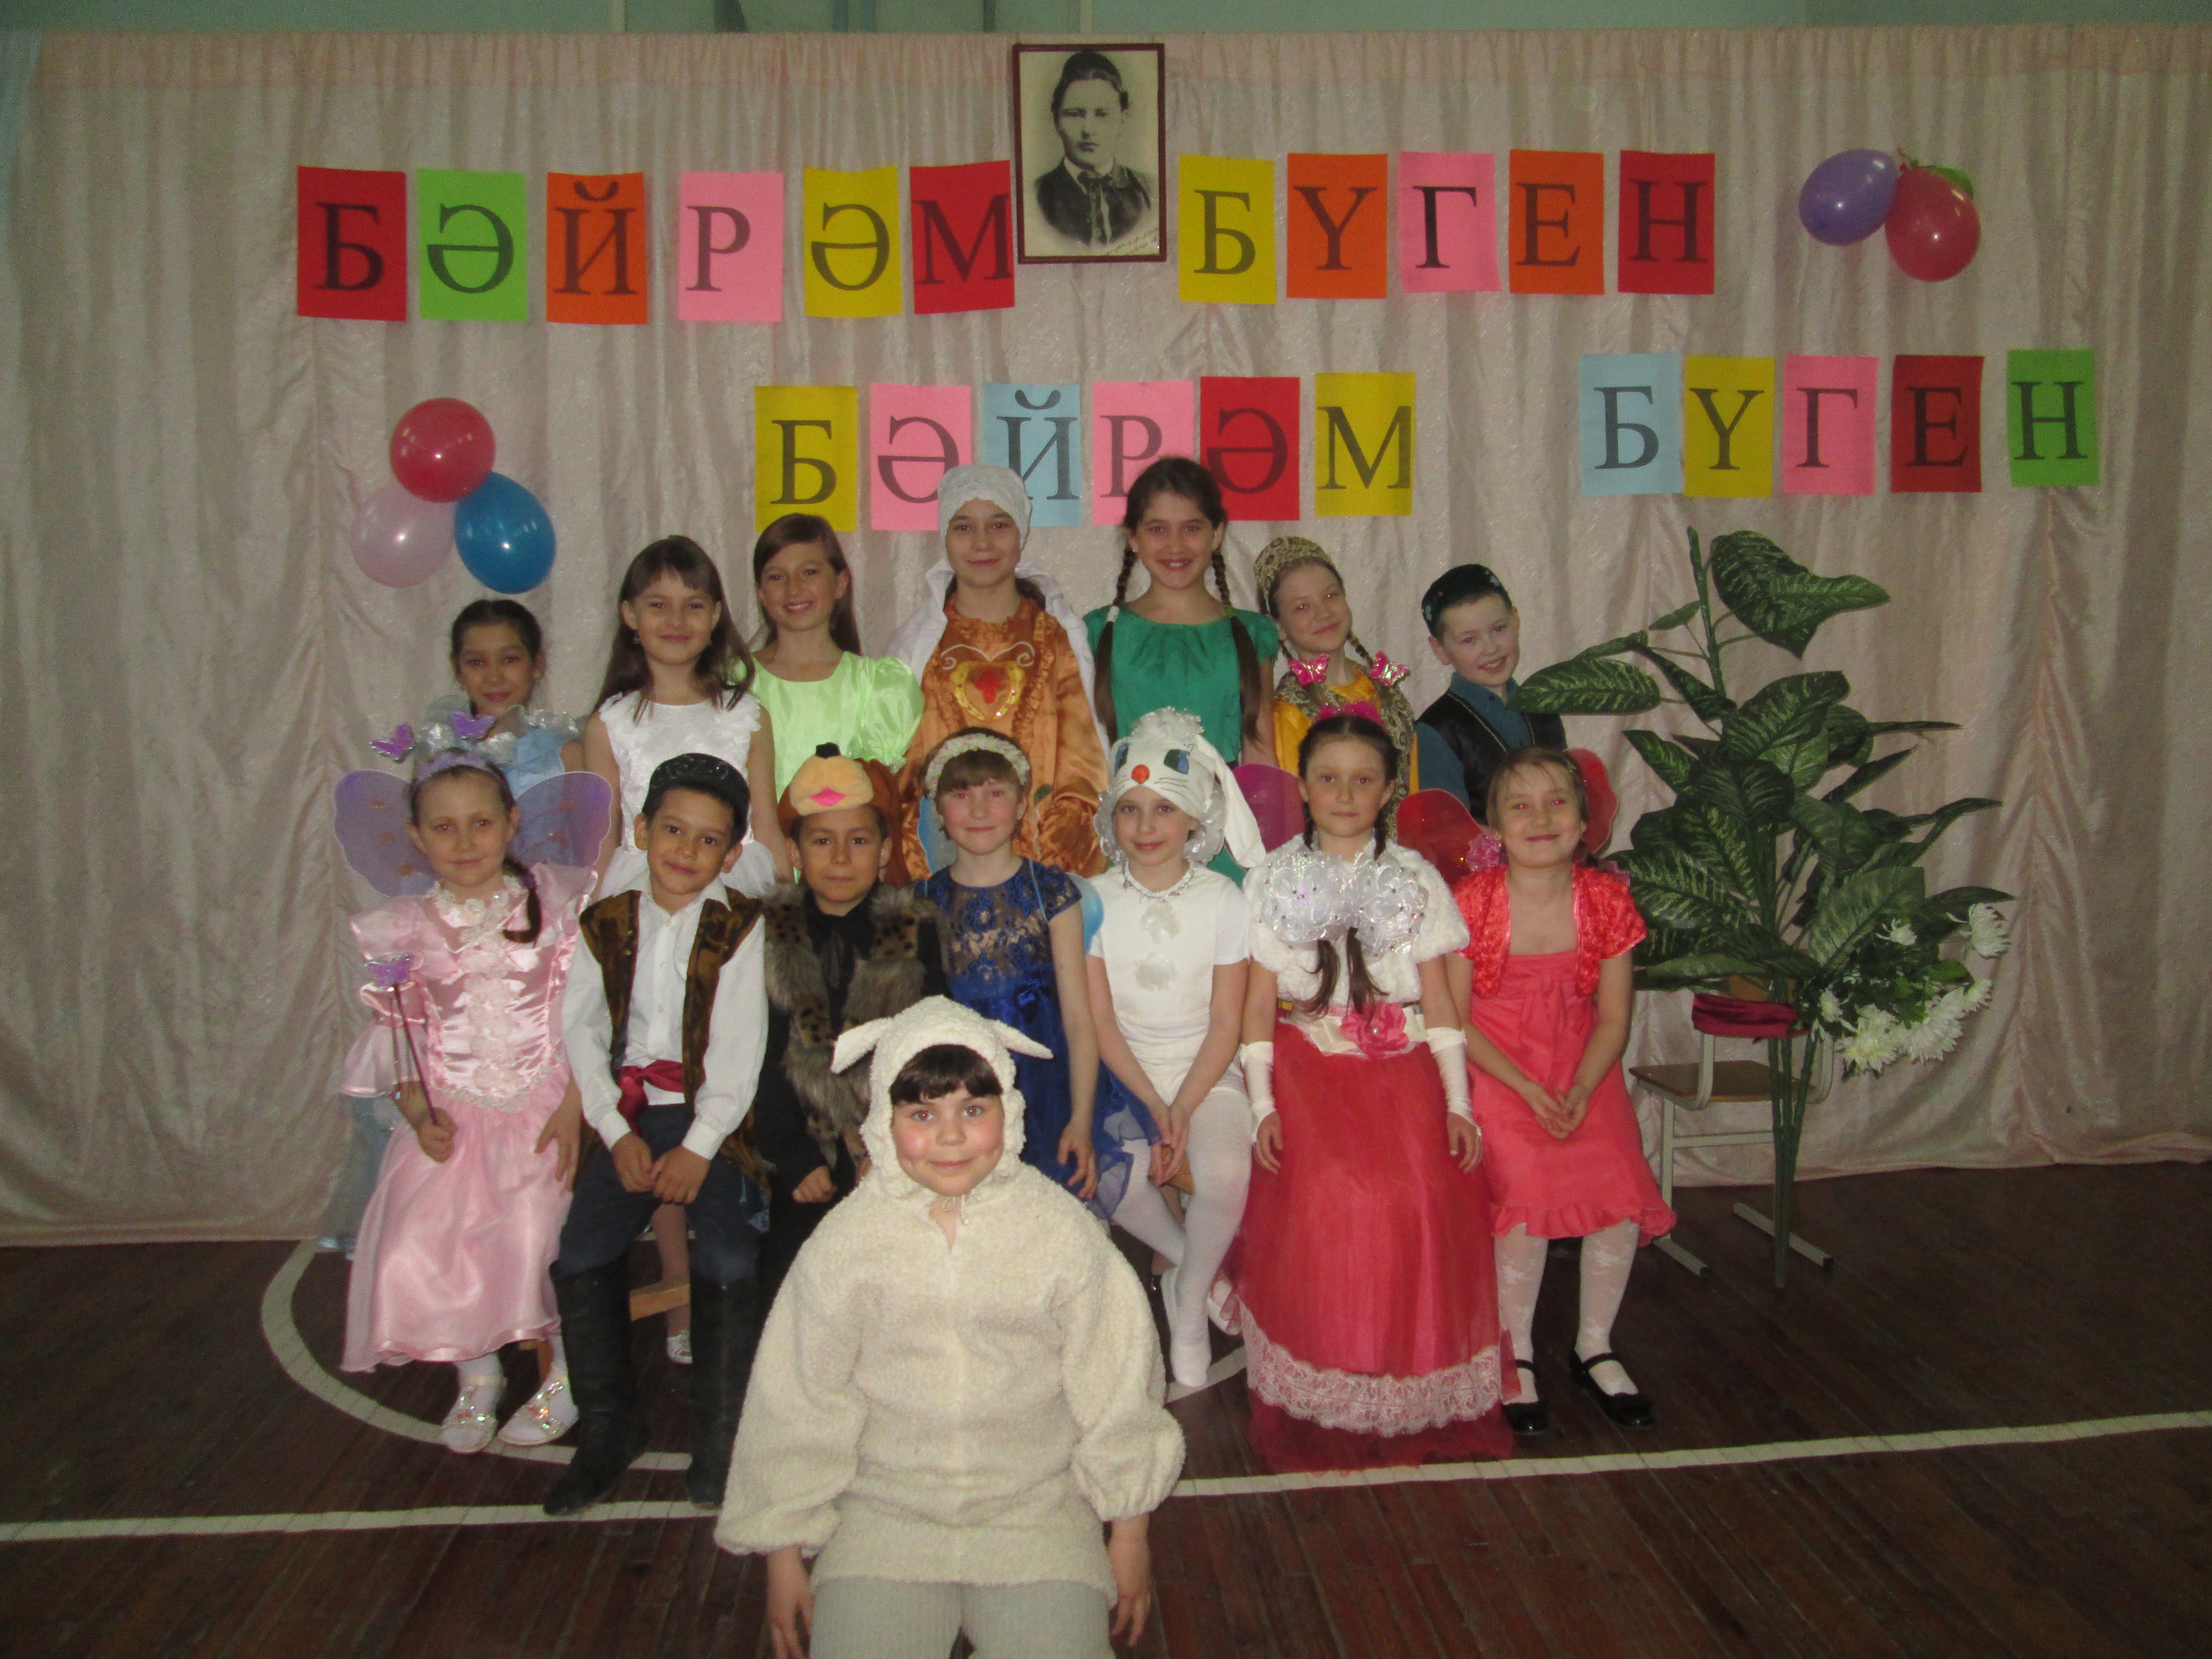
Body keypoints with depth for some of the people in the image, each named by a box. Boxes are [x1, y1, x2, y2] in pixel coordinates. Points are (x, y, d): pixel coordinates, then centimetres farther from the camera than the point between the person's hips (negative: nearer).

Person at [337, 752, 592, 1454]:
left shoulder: (554, 901, 1)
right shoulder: (404, 929, 6)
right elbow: (400, 1042, 9)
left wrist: (575, 1108, -12)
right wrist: (421, 1115, -7)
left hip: (545, 1109, -2)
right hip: (455, 1118, 2)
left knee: (536, 1236, -20)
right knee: (416, 1254, -14)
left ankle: (566, 1375, 8)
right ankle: (477, 1377, 13)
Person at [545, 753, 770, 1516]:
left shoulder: (739, 927, -2)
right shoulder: (605, 924, 7)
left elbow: (740, 1049, -7)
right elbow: (580, 1032, 4)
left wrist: (700, 1145, -14)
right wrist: (617, 1133, -6)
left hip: (712, 1117, -3)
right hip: (631, 1112, 3)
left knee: (724, 1262, -19)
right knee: (580, 1257, -10)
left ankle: (721, 1439, 0)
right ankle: (608, 1427, 11)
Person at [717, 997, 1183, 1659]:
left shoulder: (1060, 1229, -6)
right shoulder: (845, 1242, -6)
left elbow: (1114, 1383, 3)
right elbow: (797, 1401, 3)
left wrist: (1129, 1536, 9)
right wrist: (785, 1557, 5)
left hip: (1036, 1512, 0)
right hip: (885, 1512, 0)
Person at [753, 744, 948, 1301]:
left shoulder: (915, 932, 4)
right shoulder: (768, 932, 3)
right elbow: (764, 1058, 0)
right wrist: (795, 1160, -8)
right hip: (806, 1155, 1)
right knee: (785, 1290, -7)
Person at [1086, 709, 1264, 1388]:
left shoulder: (1224, 901, -3)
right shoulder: (1096, 901, -1)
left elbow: (1227, 1024, -4)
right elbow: (1101, 1021, -3)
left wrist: (1183, 1109, -15)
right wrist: (1152, 1106, -15)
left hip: (1205, 1071, -1)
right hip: (1123, 1071, 1)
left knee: (1225, 1173, -29)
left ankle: (1188, 1297, 0)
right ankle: (1185, 1257, 3)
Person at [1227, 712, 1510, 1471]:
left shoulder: (1416, 879, 9)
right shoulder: (1272, 881, 7)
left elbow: (1439, 999, 7)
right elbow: (1258, 1002, 4)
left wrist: (1457, 1103, 0)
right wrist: (1262, 1105, -5)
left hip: (1401, 1066, 1)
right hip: (1308, 1065, -1)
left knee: (1422, 1196, -20)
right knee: (1322, 1197, -22)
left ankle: (1415, 1393, -2)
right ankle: (1317, 1402, -6)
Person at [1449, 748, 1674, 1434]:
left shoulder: (1607, 898, -4)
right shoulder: (1473, 901, -12)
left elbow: (1613, 1019, 0)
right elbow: (1455, 1020, -8)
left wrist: (1580, 1090, -16)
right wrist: (1527, 1090, -17)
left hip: (1583, 1072, 3)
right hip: (1494, 1069, -3)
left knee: (1622, 1190, -15)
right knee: (1527, 1188, -24)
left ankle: (1595, 1348, 10)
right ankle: (1515, 1353, 0)